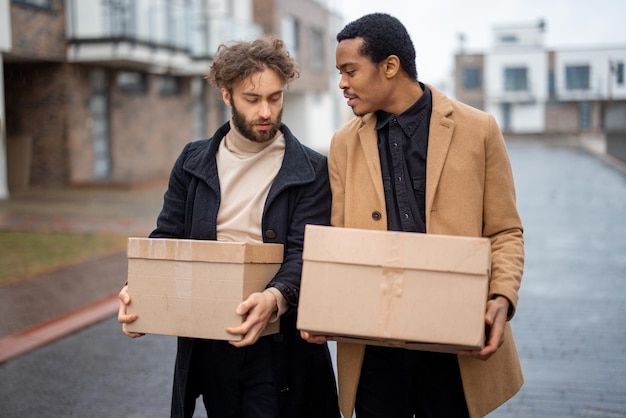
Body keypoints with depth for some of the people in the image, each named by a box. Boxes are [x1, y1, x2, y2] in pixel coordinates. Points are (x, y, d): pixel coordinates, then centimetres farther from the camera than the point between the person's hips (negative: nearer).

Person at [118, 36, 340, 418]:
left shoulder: (311, 170, -4)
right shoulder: (193, 162, 6)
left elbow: (304, 253, -13)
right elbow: (167, 238, 7)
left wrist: (274, 299, -33)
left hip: (277, 343, -3)